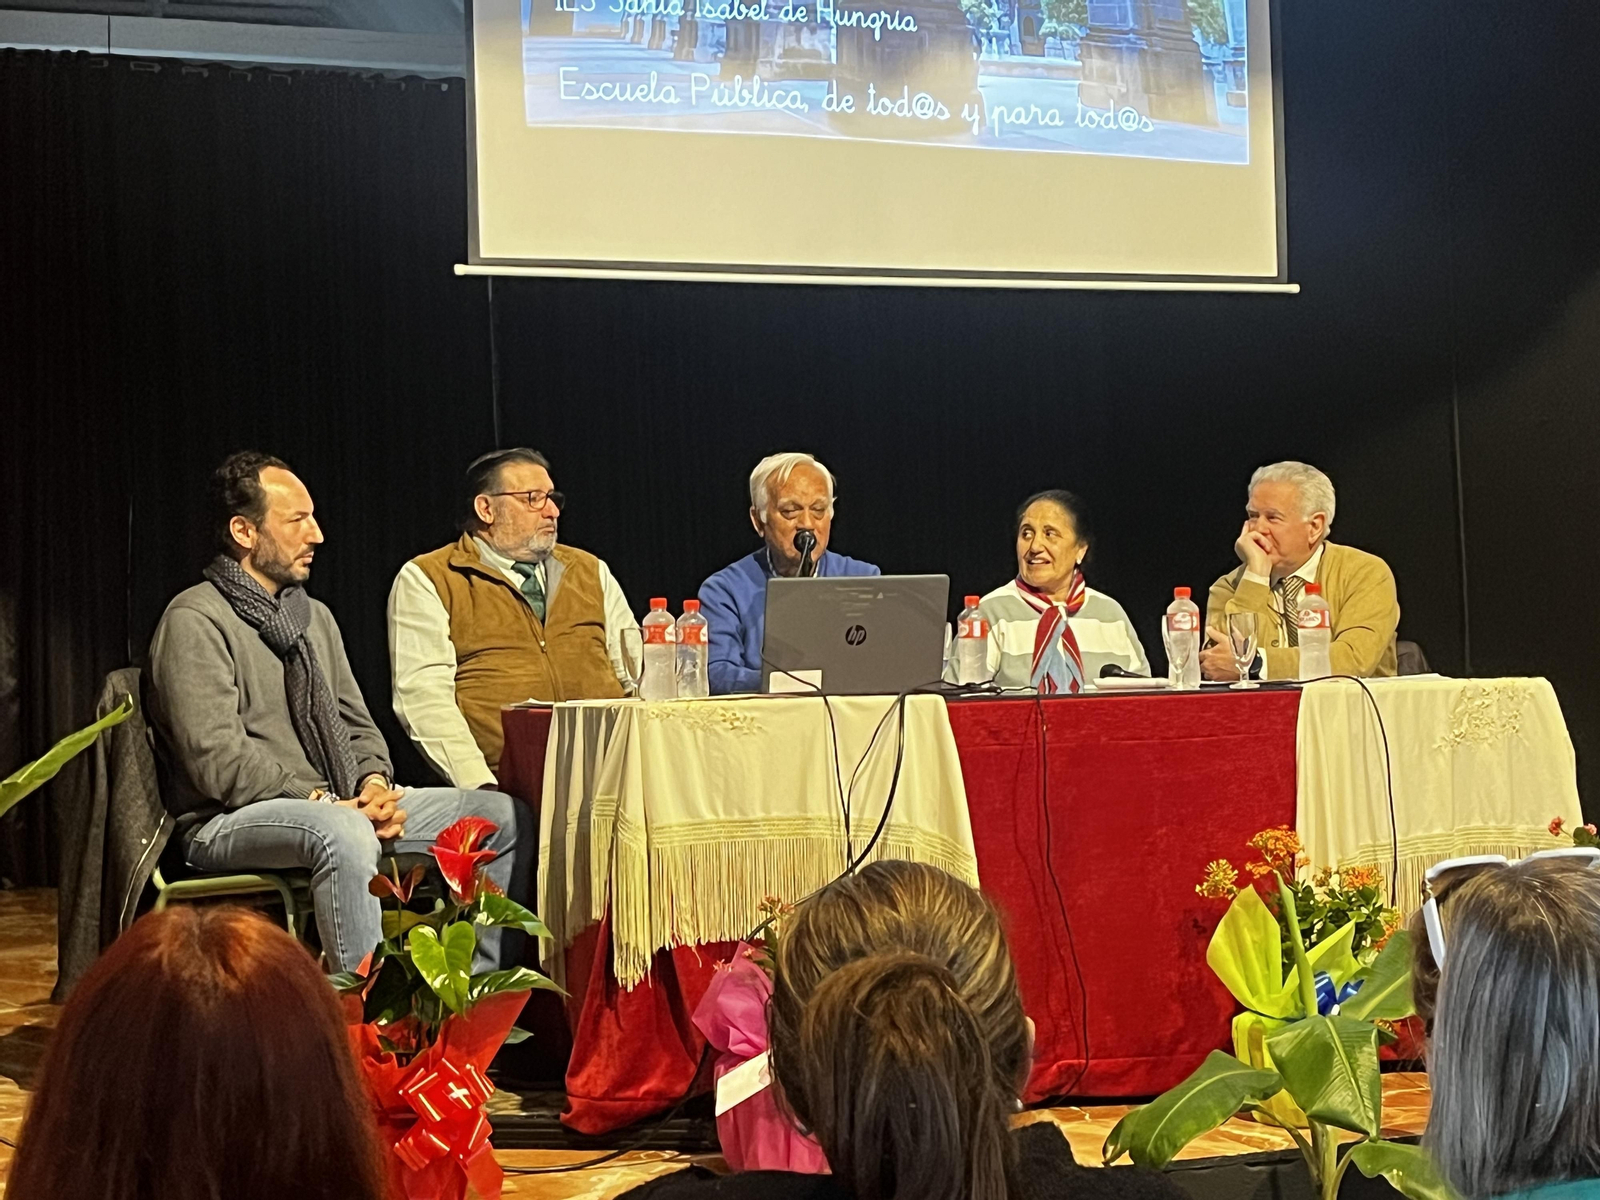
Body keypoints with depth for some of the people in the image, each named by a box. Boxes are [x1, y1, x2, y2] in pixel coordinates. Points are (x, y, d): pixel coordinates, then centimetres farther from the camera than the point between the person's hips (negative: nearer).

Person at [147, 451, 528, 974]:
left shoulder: (315, 617, 18)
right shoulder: (196, 621, -8)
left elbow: (357, 725, 19)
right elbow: (218, 762, -17)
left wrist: (374, 784, -3)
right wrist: (322, 802, -20)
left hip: (339, 807, 8)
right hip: (229, 823, -8)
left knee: (504, 816, -5)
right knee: (344, 834, -42)